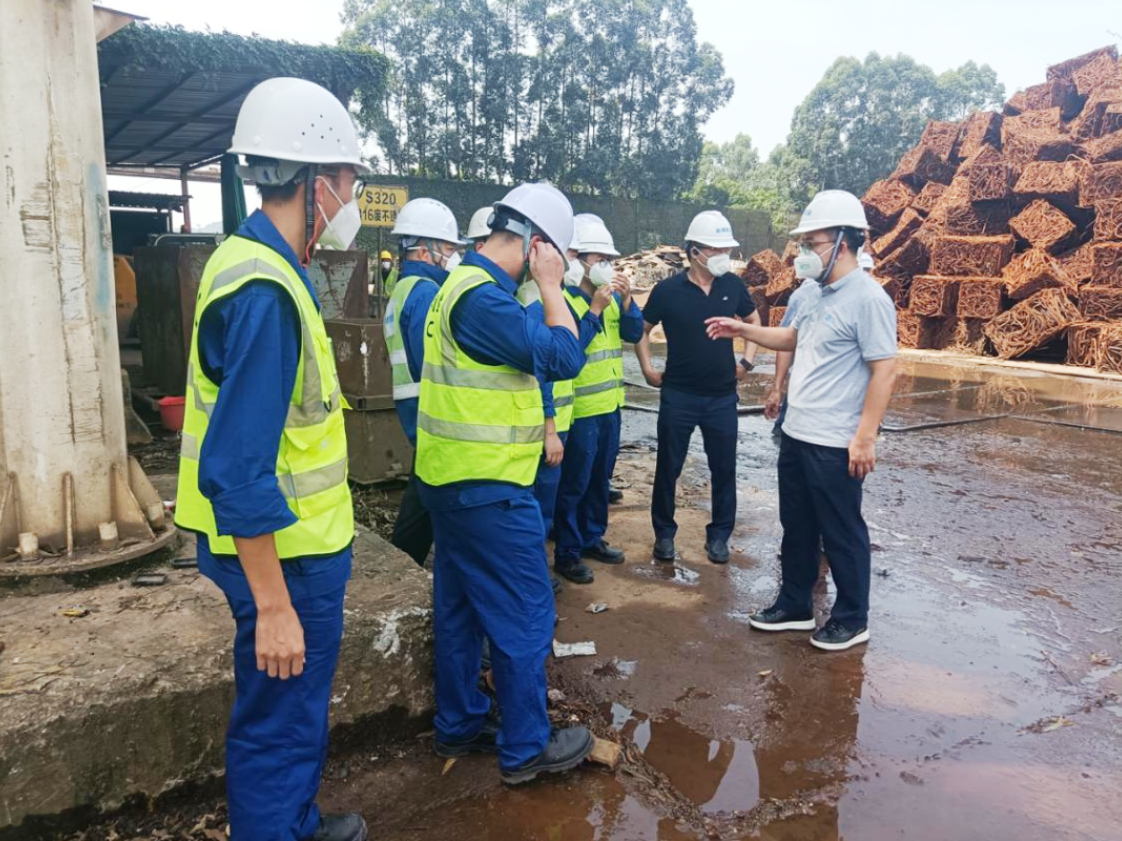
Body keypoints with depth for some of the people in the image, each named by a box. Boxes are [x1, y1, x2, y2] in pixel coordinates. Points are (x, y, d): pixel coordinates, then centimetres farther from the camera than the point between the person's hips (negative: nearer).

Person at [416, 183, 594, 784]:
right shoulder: (484, 297, -21)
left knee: (460, 608, 17)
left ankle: (460, 725, 31)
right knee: (524, 615, 2)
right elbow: (563, 357, -20)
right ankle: (527, 748, 16)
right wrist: (551, 287, -11)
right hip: (487, 487, -10)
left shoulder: (463, 283, 13)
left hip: (457, 479, 10)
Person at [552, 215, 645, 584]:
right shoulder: (562, 297, -14)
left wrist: (626, 300, -11)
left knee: (601, 478, 18)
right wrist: (595, 308, -26)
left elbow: (634, 334, 3)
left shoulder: (611, 295, 9)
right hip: (579, 407, -8)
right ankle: (567, 553, 12)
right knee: (574, 483, 1)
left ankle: (593, 537, 33)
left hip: (610, 403, 8)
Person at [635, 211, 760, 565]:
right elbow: (643, 329, 6)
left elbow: (753, 319, 16)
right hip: (678, 396, -2)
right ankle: (664, 533, 25)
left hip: (722, 397, 2)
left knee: (724, 469, 9)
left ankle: (719, 535, 25)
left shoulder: (733, 285, -2)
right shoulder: (668, 290, -9)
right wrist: (647, 368, 0)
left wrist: (748, 360, 8)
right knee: (668, 468, 8)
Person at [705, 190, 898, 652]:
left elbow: (885, 370, -20)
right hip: (796, 435, 9)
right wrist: (742, 329, 16)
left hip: (834, 445, -9)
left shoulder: (867, 299, -18)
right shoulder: (816, 294, 10)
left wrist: (865, 438, -21)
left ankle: (852, 620, 24)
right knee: (797, 527, 18)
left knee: (841, 534, 6)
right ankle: (795, 605, 34)